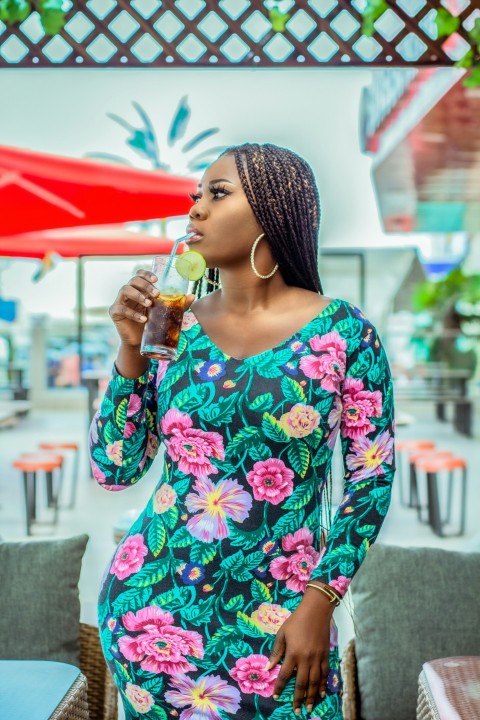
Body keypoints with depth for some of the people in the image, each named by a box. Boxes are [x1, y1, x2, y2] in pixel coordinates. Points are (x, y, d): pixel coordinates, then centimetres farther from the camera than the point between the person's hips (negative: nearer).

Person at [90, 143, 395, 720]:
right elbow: (113, 470, 2)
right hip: (155, 604, 3)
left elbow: (371, 478, -4)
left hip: (277, 619, -2)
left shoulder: (343, 332, -8)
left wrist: (319, 602, -10)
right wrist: (131, 349, -8)